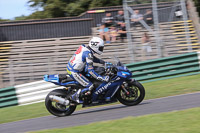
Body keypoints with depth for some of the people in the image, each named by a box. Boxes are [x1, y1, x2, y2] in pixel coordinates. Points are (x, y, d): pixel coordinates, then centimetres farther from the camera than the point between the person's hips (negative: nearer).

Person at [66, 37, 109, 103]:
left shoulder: (85, 49, 8)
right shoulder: (88, 54, -20)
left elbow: (94, 59, 26)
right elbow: (90, 70, -24)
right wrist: (102, 78, -23)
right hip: (74, 72, -10)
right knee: (90, 86, -11)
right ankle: (75, 96, -3)